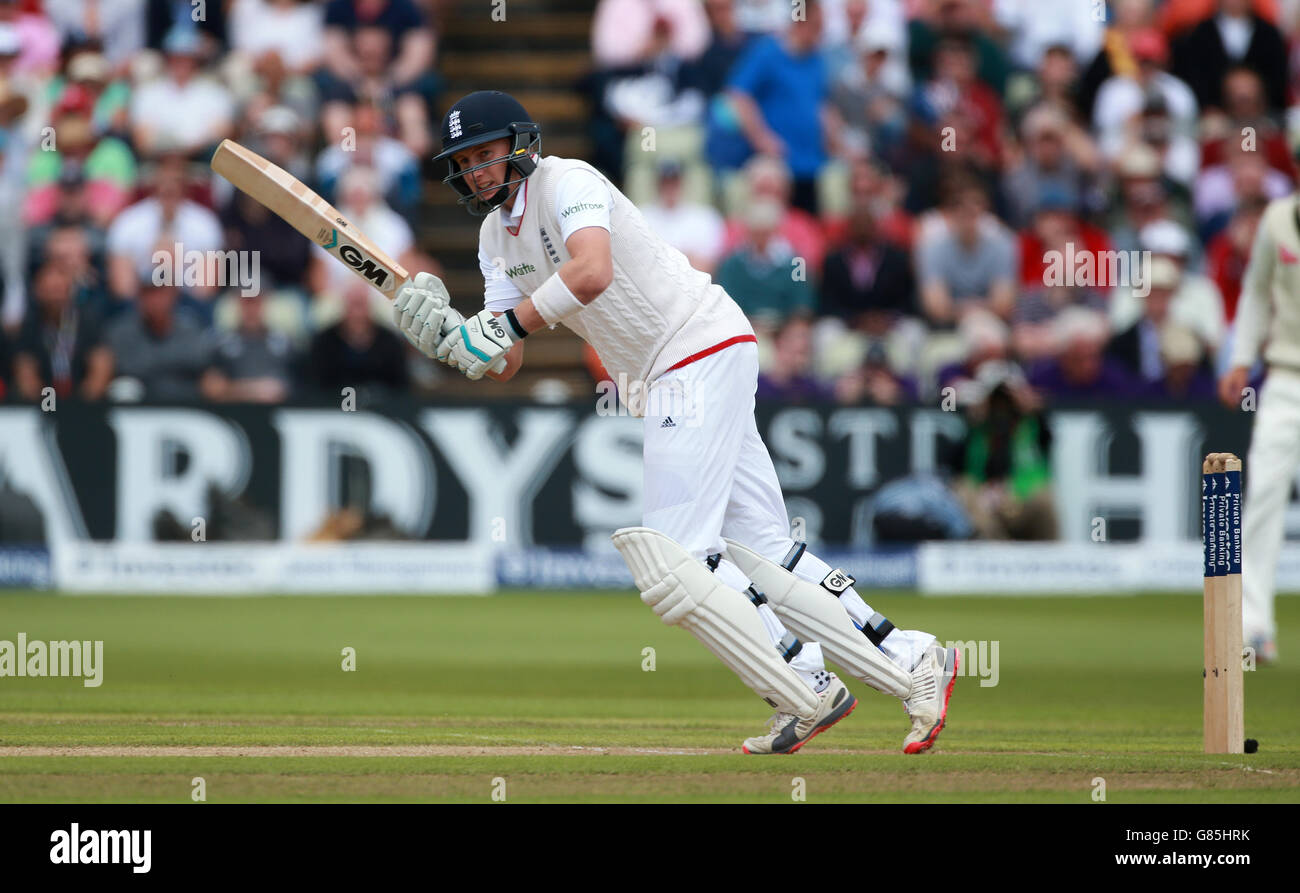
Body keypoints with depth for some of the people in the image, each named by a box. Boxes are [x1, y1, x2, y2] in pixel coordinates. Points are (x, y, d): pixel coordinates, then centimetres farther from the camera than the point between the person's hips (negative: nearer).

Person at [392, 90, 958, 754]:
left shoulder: (566, 182, -12)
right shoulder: (497, 234, 14)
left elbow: (592, 272, -33)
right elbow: (506, 365, 8)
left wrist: (507, 326, -26)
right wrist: (450, 337, -11)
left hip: (703, 349, -9)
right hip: (663, 383, 9)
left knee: (664, 557, -14)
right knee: (760, 555, 6)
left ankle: (807, 694, -9)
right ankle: (911, 665, 9)